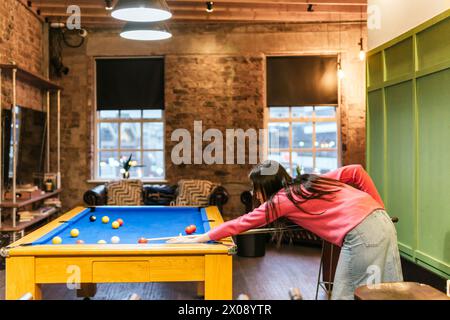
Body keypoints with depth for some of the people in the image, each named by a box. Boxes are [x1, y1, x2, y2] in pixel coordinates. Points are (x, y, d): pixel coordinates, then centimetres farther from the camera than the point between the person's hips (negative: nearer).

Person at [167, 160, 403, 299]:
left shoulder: (280, 200, 2)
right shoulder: (312, 183, 21)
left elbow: (240, 224, 8)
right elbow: (355, 171, 16)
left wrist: (202, 238, 17)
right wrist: (376, 207, 16)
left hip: (362, 234, -9)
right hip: (382, 221, 9)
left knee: (349, 293, 1)